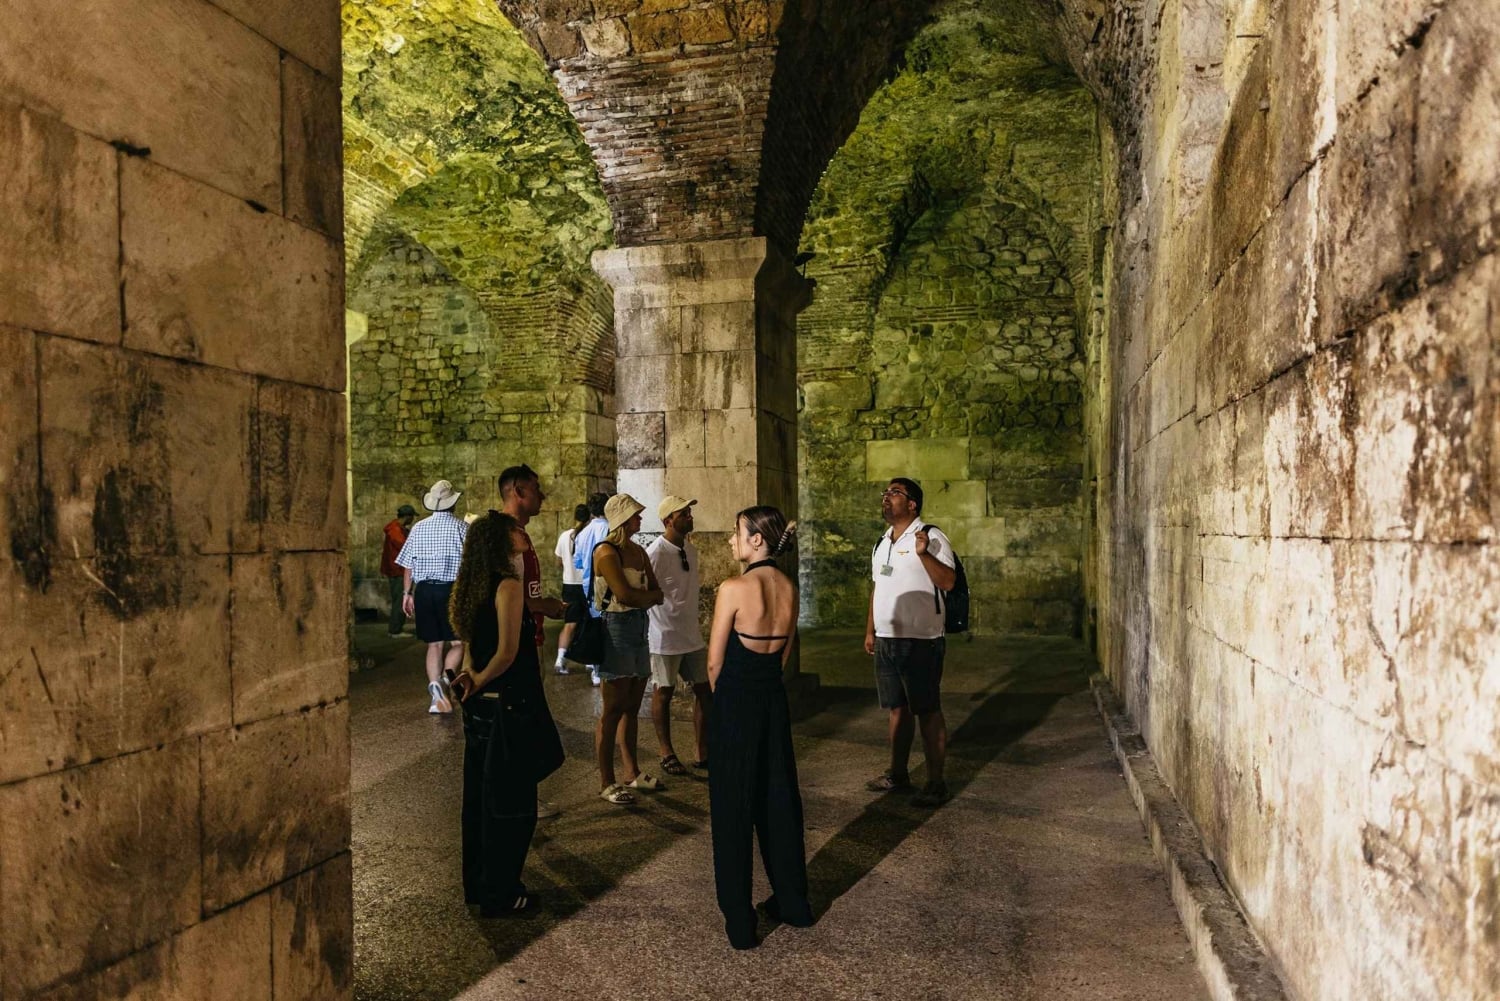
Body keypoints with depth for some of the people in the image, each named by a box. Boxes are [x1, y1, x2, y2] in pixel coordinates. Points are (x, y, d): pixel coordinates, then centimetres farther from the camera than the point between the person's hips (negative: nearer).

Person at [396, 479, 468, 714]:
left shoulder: (419, 527, 8)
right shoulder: (460, 526, -3)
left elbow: (408, 564, 8)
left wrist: (407, 593, 16)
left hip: (424, 589, 4)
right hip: (451, 589, -4)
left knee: (434, 644, 11)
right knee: (458, 642, 5)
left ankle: (437, 693, 2)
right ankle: (444, 680, -20)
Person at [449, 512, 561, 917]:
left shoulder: (474, 587, 9)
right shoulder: (509, 586, -18)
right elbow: (508, 652, -23)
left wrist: (471, 675, 0)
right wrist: (480, 680, -8)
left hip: (480, 708, 9)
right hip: (508, 705, -9)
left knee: (480, 796, 18)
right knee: (511, 803, 3)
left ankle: (477, 884, 31)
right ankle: (500, 895, 14)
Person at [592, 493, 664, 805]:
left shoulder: (638, 551, 14)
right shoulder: (607, 551, -11)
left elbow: (658, 594, 10)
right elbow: (624, 595, -20)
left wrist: (639, 596, -10)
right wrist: (649, 595, -2)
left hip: (638, 627, 8)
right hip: (615, 629, -8)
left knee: (632, 707, 14)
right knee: (613, 710, -3)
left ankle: (633, 773, 24)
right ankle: (607, 782, 5)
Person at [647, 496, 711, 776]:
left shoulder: (691, 550, 7)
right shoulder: (655, 553, -17)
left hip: (692, 634, 7)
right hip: (666, 636, -7)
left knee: (704, 689, 8)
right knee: (664, 693, 7)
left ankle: (703, 753, 20)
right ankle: (667, 755, 21)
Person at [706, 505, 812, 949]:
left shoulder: (734, 588, -17)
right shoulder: (789, 589, 2)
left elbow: (715, 660, -10)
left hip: (735, 703, -6)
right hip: (775, 700, 6)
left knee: (732, 808, 6)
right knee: (779, 800, 18)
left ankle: (740, 922, 15)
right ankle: (792, 902, 30)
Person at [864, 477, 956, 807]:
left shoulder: (931, 537, -10)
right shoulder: (882, 544, 15)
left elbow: (948, 582, -20)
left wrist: (923, 554, -32)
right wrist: (870, 631, 19)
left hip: (920, 640, -7)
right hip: (886, 640, 7)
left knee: (928, 712, 0)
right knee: (897, 708, 15)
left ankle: (936, 783, 8)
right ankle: (898, 774, 26)